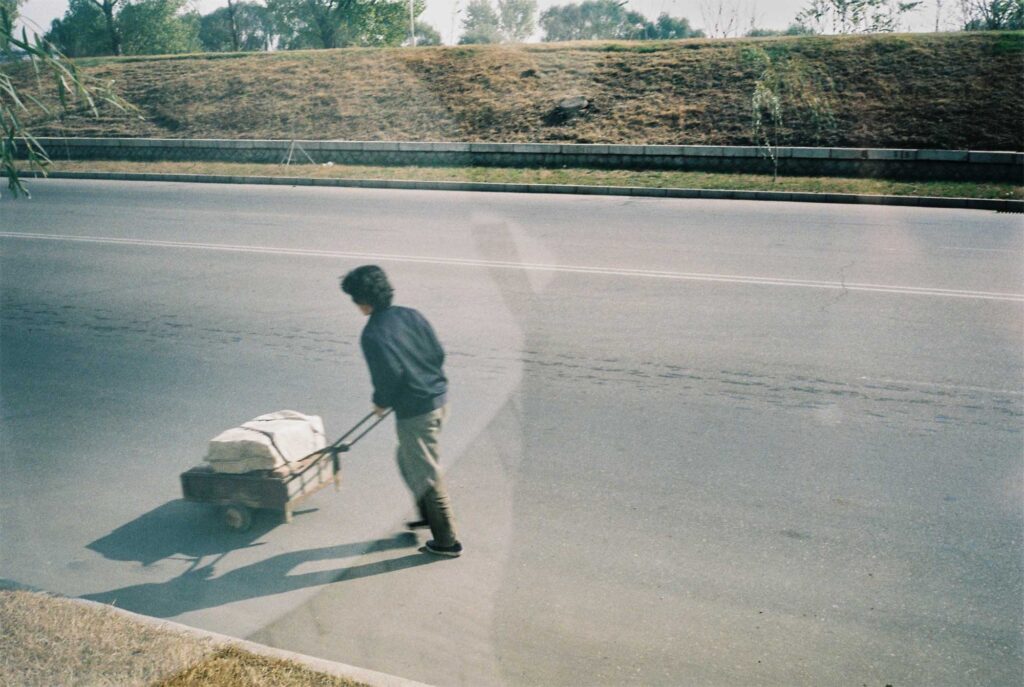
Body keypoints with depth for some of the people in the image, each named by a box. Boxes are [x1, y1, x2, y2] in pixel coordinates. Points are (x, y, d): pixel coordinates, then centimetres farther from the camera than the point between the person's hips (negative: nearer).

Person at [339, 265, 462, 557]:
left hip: (415, 412, -8)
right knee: (408, 459, 27)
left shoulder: (372, 335, -17)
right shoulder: (410, 315, 4)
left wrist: (381, 401, -3)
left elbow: (390, 373, -22)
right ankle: (429, 514, 39)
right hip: (439, 399, 8)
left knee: (427, 474, 5)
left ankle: (447, 541, 16)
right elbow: (438, 352, 6)